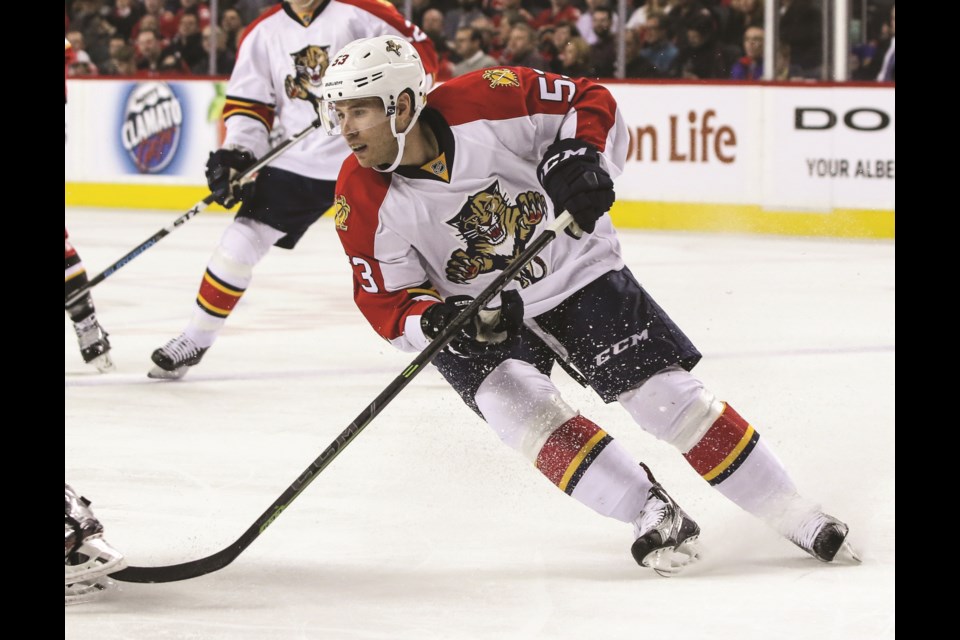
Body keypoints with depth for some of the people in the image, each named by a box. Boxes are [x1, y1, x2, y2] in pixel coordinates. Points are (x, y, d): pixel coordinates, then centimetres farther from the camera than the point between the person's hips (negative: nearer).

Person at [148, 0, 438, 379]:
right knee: (241, 241, -5)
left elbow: (419, 54, -5)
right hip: (294, 160, 3)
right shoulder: (263, 32, 3)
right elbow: (248, 102, 5)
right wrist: (236, 153, -9)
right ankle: (195, 339, 7)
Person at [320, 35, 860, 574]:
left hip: (574, 271, -1)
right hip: (474, 313, 1)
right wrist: (439, 322, -30)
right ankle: (653, 512, -19)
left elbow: (593, 101, -8)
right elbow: (387, 301, -10)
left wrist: (581, 156, -26)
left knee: (667, 394, -7)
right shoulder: (364, 199, -18)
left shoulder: (487, 102, -23)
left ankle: (801, 520, 3)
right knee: (520, 407, -27)